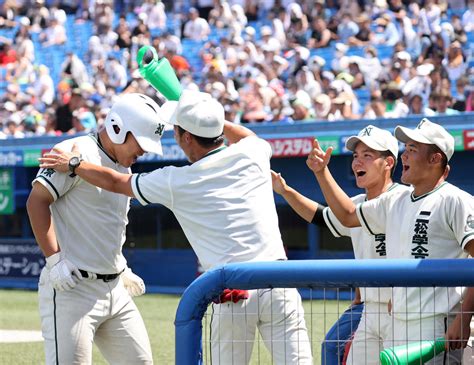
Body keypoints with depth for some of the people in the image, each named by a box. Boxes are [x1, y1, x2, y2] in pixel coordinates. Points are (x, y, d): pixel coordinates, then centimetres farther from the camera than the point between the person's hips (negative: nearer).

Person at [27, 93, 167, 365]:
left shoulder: (124, 168, 18)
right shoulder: (77, 152, -11)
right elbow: (37, 201, -17)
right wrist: (54, 260, -22)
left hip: (114, 289, 9)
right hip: (72, 288, -9)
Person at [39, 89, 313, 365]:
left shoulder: (175, 182, 2)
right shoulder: (251, 153, 5)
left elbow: (115, 182, 20)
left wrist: (73, 164, 35)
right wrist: (210, 118, 35)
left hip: (231, 298, -1)